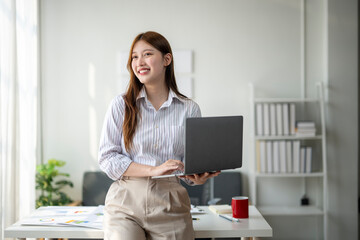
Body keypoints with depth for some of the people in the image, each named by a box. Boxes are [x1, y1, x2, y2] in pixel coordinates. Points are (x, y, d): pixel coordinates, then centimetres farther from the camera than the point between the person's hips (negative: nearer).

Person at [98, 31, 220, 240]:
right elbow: (107, 158, -2)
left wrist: (198, 177, -14)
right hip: (126, 201, -1)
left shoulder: (189, 109, 6)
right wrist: (153, 170, -14)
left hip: (170, 205, 1)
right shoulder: (121, 105, 4)